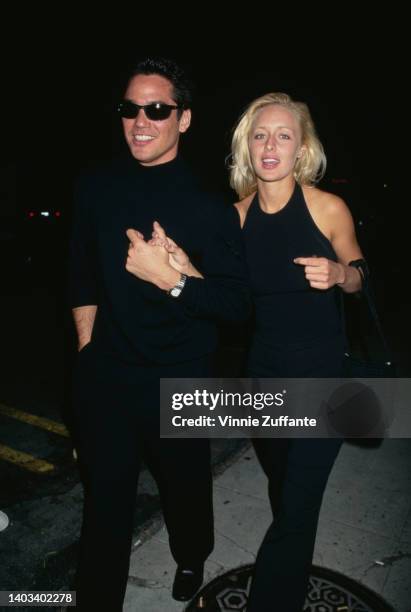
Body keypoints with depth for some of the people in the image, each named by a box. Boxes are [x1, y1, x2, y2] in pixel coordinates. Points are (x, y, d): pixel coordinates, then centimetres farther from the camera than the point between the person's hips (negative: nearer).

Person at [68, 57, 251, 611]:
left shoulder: (208, 206, -11)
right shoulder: (95, 189, 1)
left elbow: (238, 304, -14)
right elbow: (82, 278, 10)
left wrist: (170, 279, -25)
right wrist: (88, 345, 6)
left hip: (179, 380, -1)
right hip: (103, 374, 2)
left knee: (185, 485, 22)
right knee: (104, 498, 14)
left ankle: (191, 559, 55)